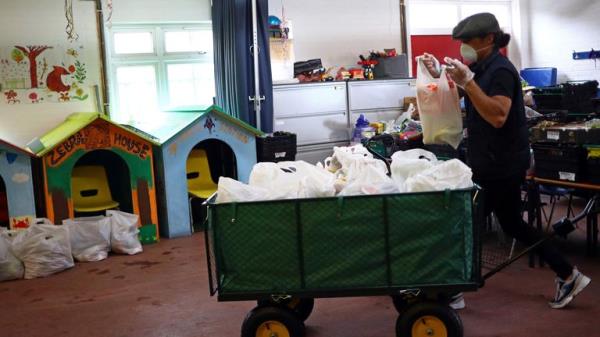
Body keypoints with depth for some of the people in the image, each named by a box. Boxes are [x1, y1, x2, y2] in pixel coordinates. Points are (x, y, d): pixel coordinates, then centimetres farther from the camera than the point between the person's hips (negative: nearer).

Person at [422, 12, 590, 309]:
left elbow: (498, 116, -30)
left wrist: (466, 81, -33)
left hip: (501, 165, -10)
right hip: (491, 163, 10)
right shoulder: (481, 67, 11)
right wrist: (440, 74, 2)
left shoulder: (501, 70, -18)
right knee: (513, 224, 16)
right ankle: (568, 276, 27)